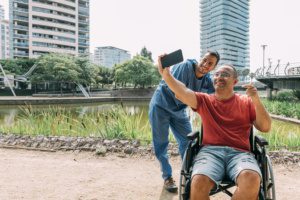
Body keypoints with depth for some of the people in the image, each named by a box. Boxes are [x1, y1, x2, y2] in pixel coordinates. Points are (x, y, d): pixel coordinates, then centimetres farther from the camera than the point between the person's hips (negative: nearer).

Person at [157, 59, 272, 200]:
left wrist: (257, 101, -6)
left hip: (240, 153, 1)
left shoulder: (246, 102, 16)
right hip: (210, 151, 0)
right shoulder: (204, 100, 15)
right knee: (198, 183, -32)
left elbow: (265, 128, 9)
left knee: (252, 180, -34)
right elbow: (182, 92, -4)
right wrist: (165, 73, -22)